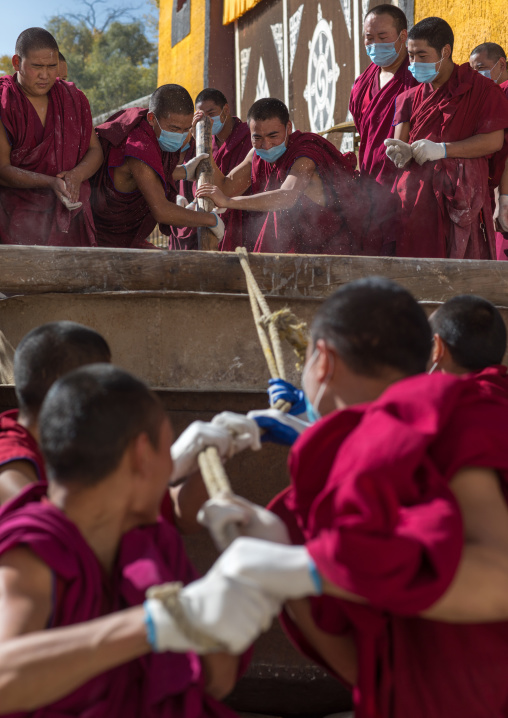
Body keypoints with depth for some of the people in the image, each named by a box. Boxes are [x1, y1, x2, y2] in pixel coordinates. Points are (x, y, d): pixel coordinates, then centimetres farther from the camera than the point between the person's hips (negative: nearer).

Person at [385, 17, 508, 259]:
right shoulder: (410, 97, 16)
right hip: (414, 199, 4)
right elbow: (400, 143, 9)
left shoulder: (480, 89, 3)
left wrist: (442, 149, -14)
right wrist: (401, 152, -17)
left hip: (460, 198, -3)